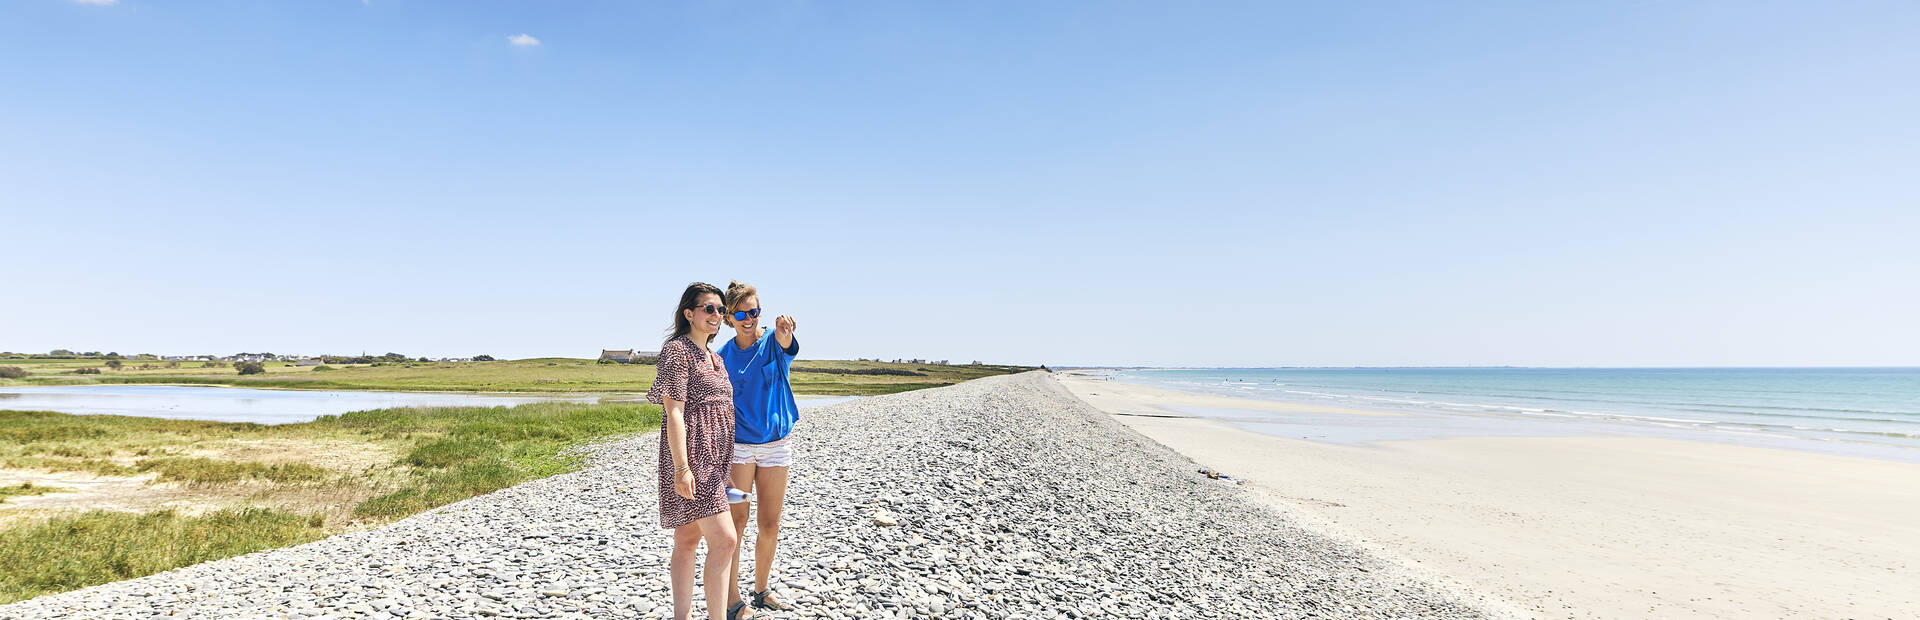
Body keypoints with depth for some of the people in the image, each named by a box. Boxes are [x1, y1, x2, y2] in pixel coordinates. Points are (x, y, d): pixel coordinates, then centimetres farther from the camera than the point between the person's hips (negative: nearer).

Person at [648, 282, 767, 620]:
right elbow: (674, 412, -16)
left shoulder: (714, 358, 18)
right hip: (692, 456, -9)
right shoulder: (677, 350, -9)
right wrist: (682, 468, -22)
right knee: (724, 539, -14)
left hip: (713, 459, 9)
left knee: (689, 538, 12)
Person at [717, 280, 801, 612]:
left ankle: (762, 590, 26)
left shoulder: (773, 342, -5)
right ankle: (732, 595, 7)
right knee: (736, 521, -4)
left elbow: (785, 343, -32)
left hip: (776, 445, 1)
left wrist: (784, 327, -56)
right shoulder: (723, 356, -1)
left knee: (770, 524, 8)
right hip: (738, 446, -1)